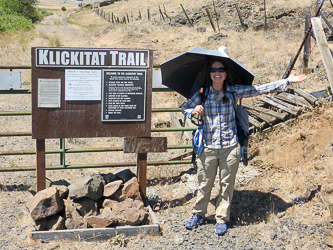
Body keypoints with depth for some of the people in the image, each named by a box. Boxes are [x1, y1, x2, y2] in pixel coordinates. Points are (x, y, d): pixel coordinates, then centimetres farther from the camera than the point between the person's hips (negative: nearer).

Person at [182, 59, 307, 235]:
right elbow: (185, 108, 15)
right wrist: (194, 111, -9)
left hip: (230, 147, 0)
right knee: (204, 183, 9)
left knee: (226, 184, 8)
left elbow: (261, 89, 3)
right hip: (208, 148, 0)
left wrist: (287, 81, 3)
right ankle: (198, 214, 29)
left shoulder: (234, 92, 1)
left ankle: (222, 219, 23)